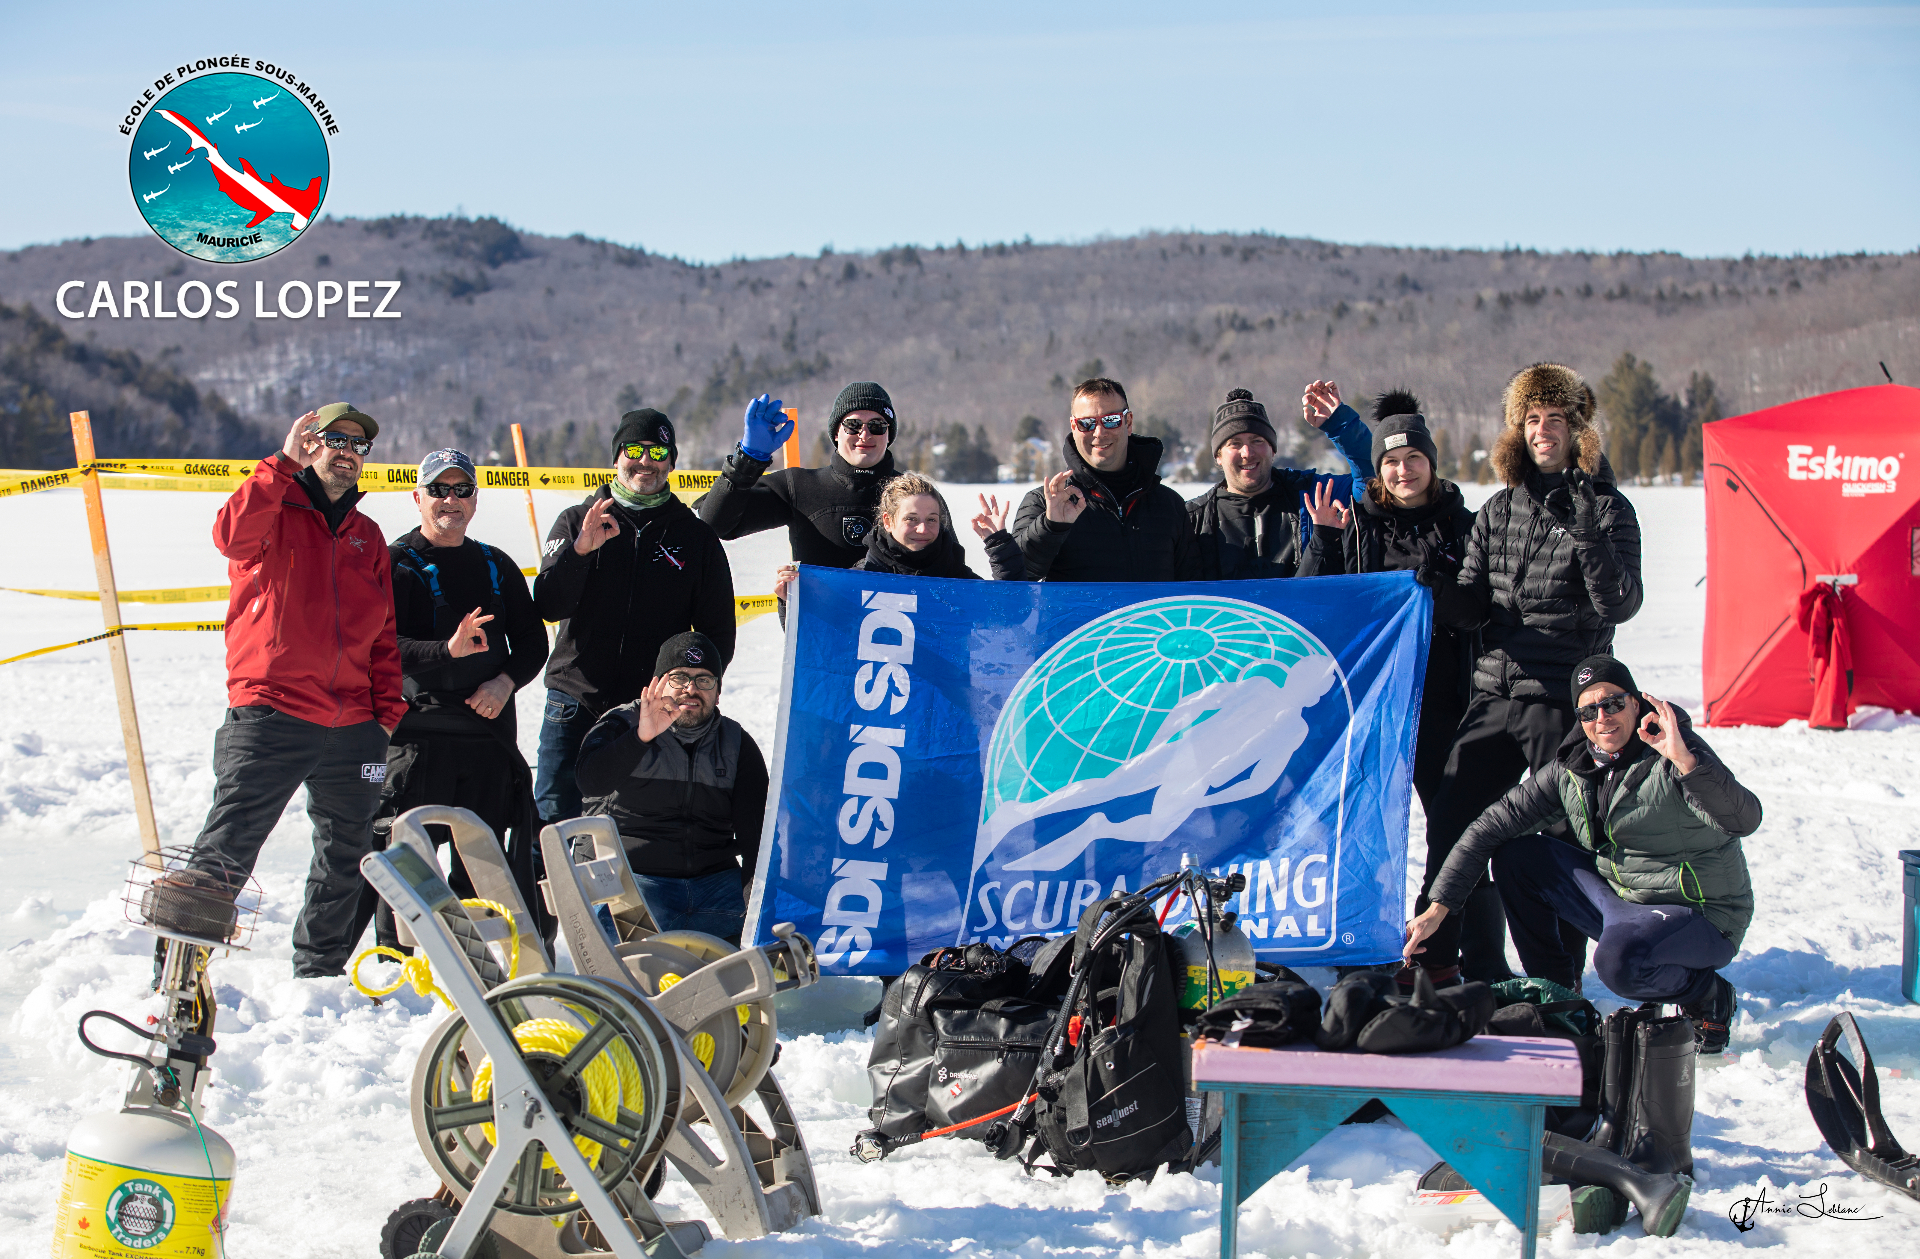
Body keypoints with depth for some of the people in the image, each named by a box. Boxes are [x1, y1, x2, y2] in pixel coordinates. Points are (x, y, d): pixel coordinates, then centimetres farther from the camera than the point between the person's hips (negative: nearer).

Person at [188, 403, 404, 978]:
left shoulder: (367, 537, 19)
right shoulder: (275, 511, 2)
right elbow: (233, 535, -22)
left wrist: (388, 706, 9)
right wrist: (285, 463, -23)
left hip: (352, 726, 6)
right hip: (270, 715, -6)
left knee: (346, 856, 14)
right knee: (227, 847, -11)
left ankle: (318, 969, 28)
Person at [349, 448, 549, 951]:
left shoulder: (497, 567, 17)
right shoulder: (395, 564, 0)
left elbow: (532, 642, 18)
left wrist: (506, 681, -3)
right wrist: (448, 650, -28)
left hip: (489, 732, 5)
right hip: (417, 732, -5)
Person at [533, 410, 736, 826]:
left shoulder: (696, 536, 9)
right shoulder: (576, 522, 9)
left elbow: (718, 634, 12)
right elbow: (548, 606, -4)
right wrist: (581, 549, -20)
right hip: (576, 702, 0)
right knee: (552, 820, -5)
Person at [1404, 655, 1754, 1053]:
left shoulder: (1668, 760, -19)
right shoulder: (1571, 769, -1)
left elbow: (1744, 821, -34)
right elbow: (1492, 826, 1)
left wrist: (1684, 759, -47)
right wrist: (1437, 908, -6)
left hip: (1701, 916, -7)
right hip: (1622, 901, 7)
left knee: (1618, 961, -38)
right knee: (1515, 856, -2)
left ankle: (1711, 995, -6)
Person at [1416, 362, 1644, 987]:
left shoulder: (1605, 508, -1)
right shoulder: (1499, 509, 13)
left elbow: (1619, 606, -13)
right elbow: (1472, 607, 12)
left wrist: (1590, 535, -26)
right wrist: (1437, 592, -9)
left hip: (1565, 699, -5)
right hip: (1493, 695, 5)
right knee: (1451, 822, 2)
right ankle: (1441, 963, 14)